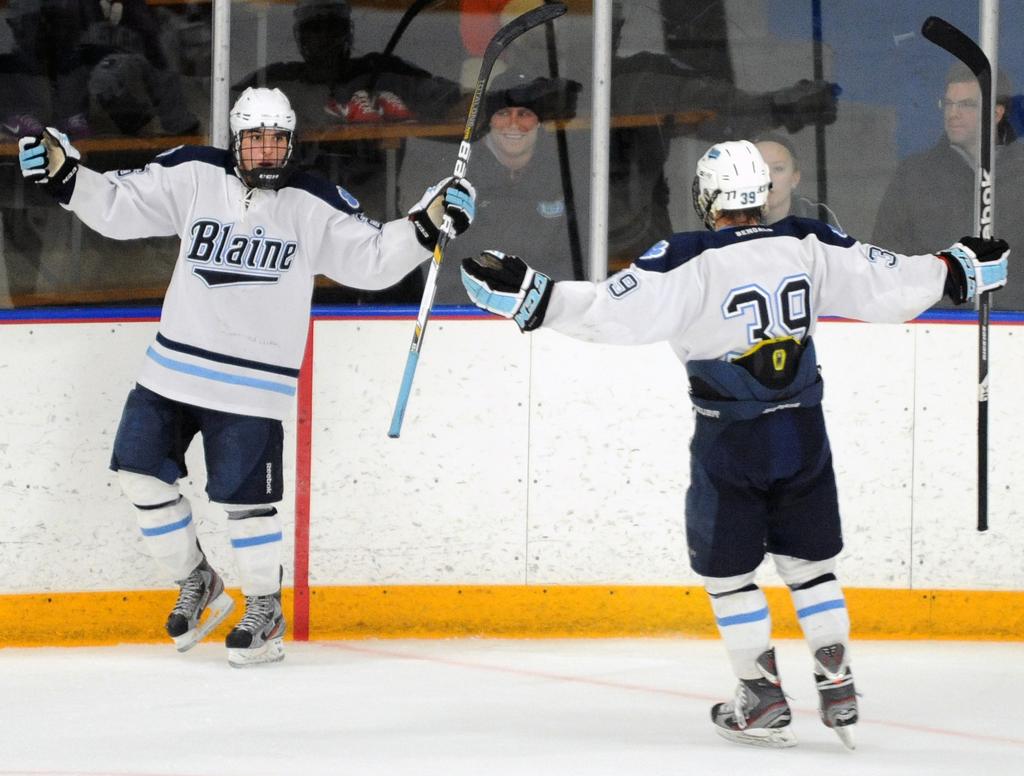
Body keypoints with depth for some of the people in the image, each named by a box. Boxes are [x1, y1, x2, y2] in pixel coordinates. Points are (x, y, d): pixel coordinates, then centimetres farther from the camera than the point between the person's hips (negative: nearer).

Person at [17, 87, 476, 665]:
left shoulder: (314, 206, -4)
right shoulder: (194, 178, -1)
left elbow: (373, 260, -2)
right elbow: (117, 208, 1)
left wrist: (428, 222, -15)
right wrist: (62, 172, -13)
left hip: (254, 381, -4)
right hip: (175, 365, 4)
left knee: (245, 496, -6)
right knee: (140, 467, 2)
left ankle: (266, 612, 12)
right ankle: (196, 584, 20)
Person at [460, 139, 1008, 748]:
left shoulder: (688, 262, -15)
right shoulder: (809, 246, -3)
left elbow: (612, 311, -24)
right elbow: (889, 285, 2)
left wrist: (531, 296, -21)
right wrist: (956, 270, 17)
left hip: (730, 444, -4)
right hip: (803, 433, 4)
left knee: (728, 571, 11)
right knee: (809, 560, 18)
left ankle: (764, 702, 11)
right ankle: (839, 691, 15)